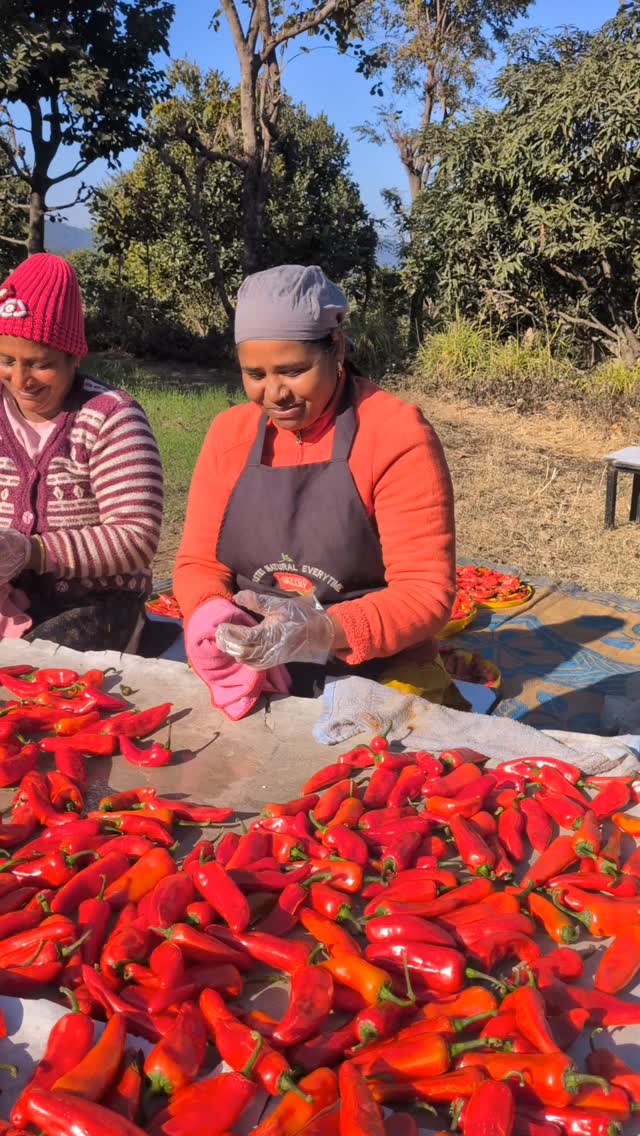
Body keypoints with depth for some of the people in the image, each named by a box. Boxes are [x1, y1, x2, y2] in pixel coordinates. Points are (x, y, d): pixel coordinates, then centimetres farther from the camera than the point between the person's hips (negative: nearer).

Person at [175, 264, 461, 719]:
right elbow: (198, 562, 4)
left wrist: (321, 630, -30)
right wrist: (213, 619, -17)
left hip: (384, 690, -3)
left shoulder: (397, 434, -11)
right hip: (255, 687, 3)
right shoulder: (229, 433, 4)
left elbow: (426, 592, -15)